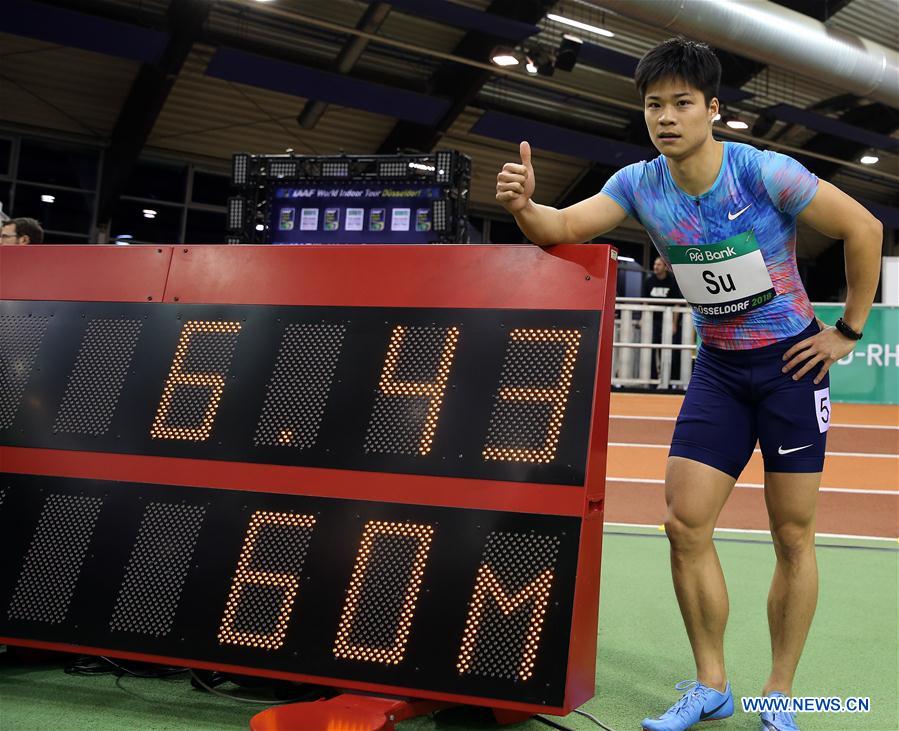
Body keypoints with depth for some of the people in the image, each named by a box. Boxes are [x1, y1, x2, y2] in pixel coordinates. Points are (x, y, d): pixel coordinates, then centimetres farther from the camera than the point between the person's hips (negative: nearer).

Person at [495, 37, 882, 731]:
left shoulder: (764, 172, -18)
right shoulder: (640, 184, -5)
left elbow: (864, 228, -11)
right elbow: (563, 226, -11)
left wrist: (848, 330, -9)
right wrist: (523, 206, -33)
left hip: (792, 361, -4)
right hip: (718, 367, 4)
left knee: (792, 535, 0)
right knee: (685, 522, -3)